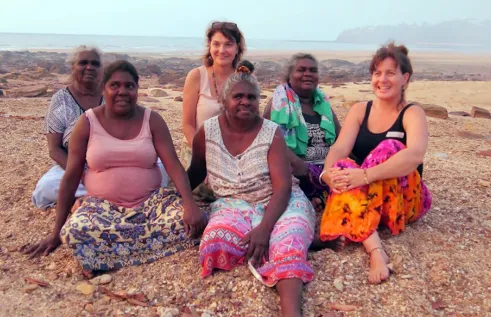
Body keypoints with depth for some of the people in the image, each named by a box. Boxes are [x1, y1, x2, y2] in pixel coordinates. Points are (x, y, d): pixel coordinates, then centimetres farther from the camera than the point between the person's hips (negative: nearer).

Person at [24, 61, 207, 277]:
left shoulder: (152, 120, 0)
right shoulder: (88, 122, -2)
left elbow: (174, 166, -8)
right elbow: (71, 177, -1)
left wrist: (190, 205, -26)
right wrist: (56, 232, -2)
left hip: (151, 201, 1)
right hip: (103, 205, -1)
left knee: (188, 221, -27)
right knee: (75, 231, -33)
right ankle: (152, 234, -15)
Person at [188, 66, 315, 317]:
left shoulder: (271, 133, -9)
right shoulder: (208, 131, -2)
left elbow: (283, 187, -17)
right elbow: (195, 173, 15)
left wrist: (264, 228, -31)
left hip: (279, 203, -2)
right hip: (234, 204, 2)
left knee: (288, 243, -35)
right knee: (216, 242, -31)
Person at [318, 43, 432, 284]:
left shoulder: (412, 113, -7)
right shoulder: (359, 110, 6)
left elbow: (415, 155, -29)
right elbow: (340, 148, -10)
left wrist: (366, 175, -41)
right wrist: (328, 173, -33)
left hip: (405, 200, -3)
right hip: (363, 195, 3)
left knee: (389, 148, -28)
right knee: (344, 168, -29)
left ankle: (348, 232, -36)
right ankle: (375, 250, -45)